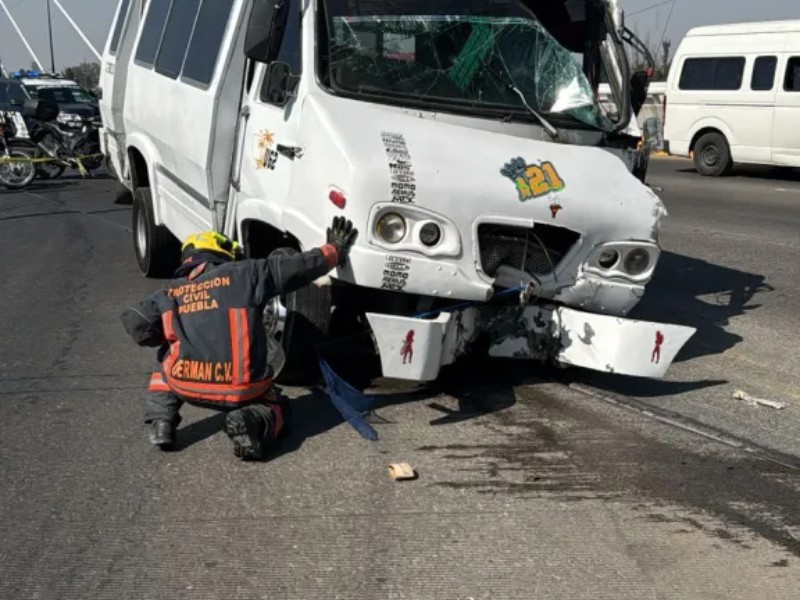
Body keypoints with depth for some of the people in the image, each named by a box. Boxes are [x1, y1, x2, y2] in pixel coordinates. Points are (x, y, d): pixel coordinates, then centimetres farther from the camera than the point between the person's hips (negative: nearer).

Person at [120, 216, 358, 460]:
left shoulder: (170, 292, 12)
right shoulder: (245, 273, 5)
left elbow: (135, 324, -1)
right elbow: (298, 266, 7)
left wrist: (167, 337, 19)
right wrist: (336, 249, 23)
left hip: (184, 385, 2)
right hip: (241, 390, -2)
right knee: (278, 408, 27)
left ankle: (161, 419, 13)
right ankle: (253, 420, -8)